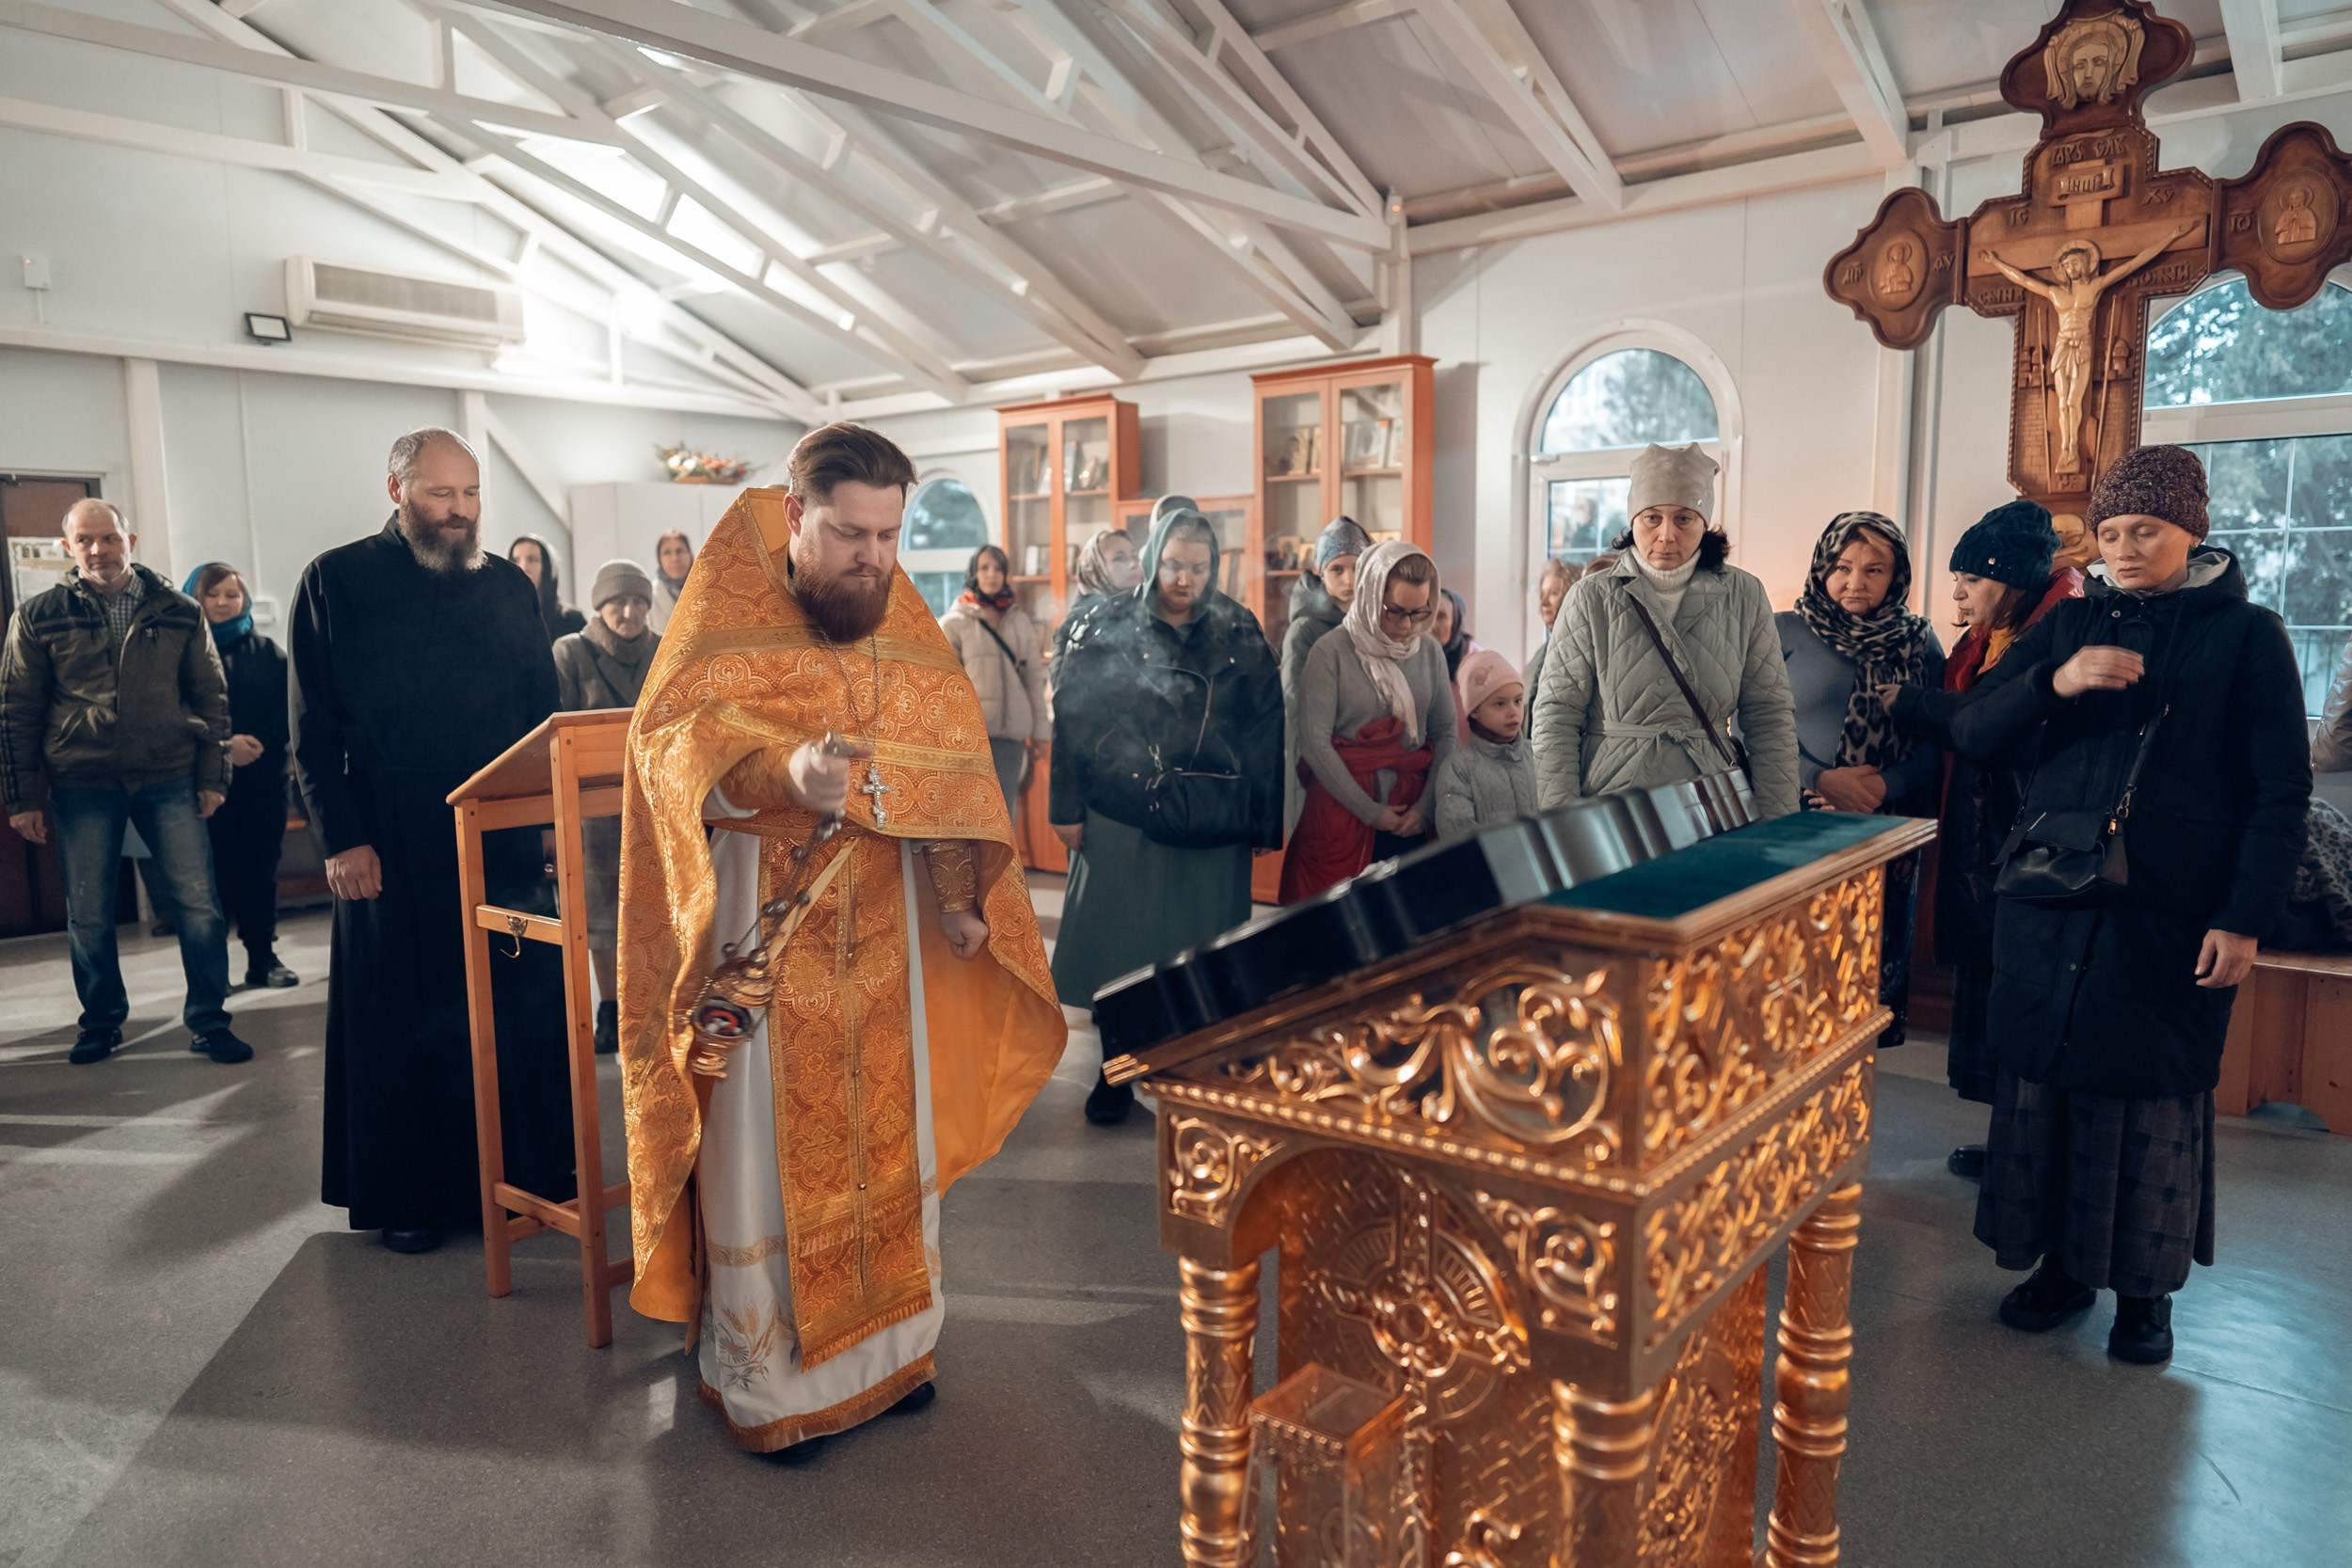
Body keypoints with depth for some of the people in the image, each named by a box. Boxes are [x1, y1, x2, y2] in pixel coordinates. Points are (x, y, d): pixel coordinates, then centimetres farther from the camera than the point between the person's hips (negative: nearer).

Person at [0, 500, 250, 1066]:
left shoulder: (179, 613, 4)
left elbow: (211, 696, 8)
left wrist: (212, 775, 1)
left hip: (170, 781, 0)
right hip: (83, 786, 0)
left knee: (198, 903, -3)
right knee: (87, 915, 8)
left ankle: (208, 1021, 9)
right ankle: (101, 1022, 25)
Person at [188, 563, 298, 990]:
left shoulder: (266, 652, 11)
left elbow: (289, 708, 3)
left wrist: (258, 742, -13)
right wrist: (224, 745, -17)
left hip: (263, 777, 2)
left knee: (261, 867, 5)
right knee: (216, 870, -5)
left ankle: (263, 961, 12)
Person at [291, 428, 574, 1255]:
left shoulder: (510, 584, 11)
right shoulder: (337, 582, 0)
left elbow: (544, 712, 13)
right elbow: (313, 729, -2)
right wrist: (342, 838, -9)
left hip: (505, 837, 3)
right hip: (392, 848, -3)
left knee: (517, 1007, 6)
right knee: (404, 1017, 7)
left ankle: (524, 1171, 18)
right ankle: (407, 1195, 19)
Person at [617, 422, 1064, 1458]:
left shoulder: (908, 630, 6)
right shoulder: (727, 618, -6)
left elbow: (956, 767, 4)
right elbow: (672, 736, -20)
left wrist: (960, 893, -8)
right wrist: (783, 770, -39)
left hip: (885, 937, 5)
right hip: (765, 937, -4)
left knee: (891, 1141, 14)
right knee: (767, 1153, 4)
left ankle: (888, 1343, 33)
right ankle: (760, 1379, 22)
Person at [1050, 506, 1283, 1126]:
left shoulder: (1241, 633, 3)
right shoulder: (1110, 626, 0)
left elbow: (1267, 728, 5)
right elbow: (1071, 715, 0)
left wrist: (1265, 820, 2)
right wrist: (1068, 808, -3)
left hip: (1214, 827, 1)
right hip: (1123, 818, -1)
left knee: (1202, 955, 7)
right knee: (1119, 943, 5)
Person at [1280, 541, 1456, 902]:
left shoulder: (1430, 653, 6)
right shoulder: (1332, 652, -8)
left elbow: (1445, 734, 9)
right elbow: (1315, 742, -13)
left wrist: (1426, 806, -4)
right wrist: (1370, 812, -11)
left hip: (1411, 818, 4)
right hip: (1342, 813, -4)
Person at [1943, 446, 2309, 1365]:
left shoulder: (2246, 635, 2)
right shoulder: (2071, 624, 10)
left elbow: (2280, 791, -1)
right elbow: (1971, 733, 3)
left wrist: (2245, 920, -8)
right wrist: (2055, 682, -15)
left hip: (2170, 918, -3)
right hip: (2049, 903, 3)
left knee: (2155, 1095, 4)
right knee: (2045, 1077, 7)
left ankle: (2145, 1287, 21)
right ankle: (2060, 1264, 22)